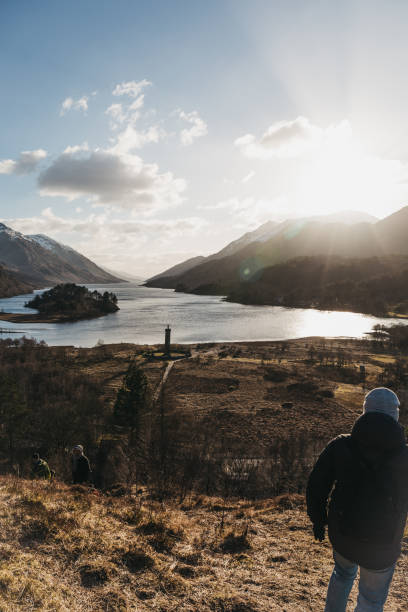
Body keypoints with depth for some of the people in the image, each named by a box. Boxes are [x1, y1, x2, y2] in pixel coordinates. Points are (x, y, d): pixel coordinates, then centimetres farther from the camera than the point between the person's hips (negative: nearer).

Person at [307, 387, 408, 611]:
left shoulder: (339, 446, -15)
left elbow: (316, 487, -6)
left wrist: (318, 520, 9)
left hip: (341, 534, 3)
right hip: (380, 550, -2)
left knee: (343, 574, 33)